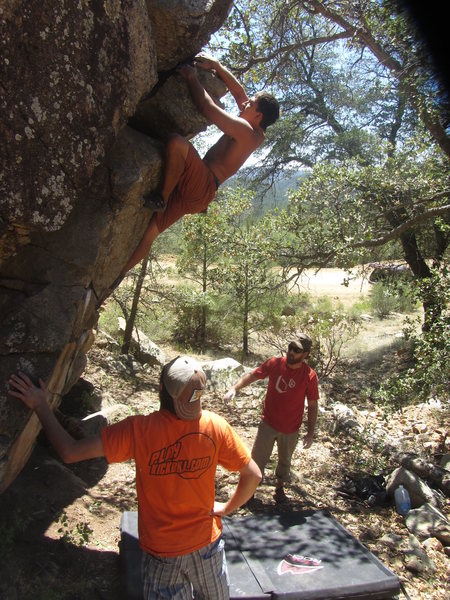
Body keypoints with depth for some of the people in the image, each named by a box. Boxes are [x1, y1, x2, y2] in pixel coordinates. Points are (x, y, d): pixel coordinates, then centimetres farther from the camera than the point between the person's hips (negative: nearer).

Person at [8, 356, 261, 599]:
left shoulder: (139, 430, -27)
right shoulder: (216, 427, -20)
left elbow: (70, 452, -23)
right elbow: (253, 475, -12)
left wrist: (40, 405, -12)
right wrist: (227, 507, 6)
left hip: (162, 548, -1)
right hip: (207, 541, 2)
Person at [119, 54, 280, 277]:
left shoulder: (246, 131, -10)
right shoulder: (253, 132, 18)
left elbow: (208, 108, -14)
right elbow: (238, 91, 27)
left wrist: (192, 78, -1)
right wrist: (216, 65, 19)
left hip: (201, 187, -10)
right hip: (192, 190, 10)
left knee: (177, 142, -30)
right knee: (150, 229, 3)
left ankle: (161, 198, -19)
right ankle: (115, 275, 5)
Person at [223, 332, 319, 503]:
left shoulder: (309, 376, -17)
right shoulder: (275, 363, -14)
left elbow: (312, 406, -8)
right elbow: (252, 375, -4)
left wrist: (310, 432, -5)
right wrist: (234, 388, -18)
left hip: (291, 429, 0)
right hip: (268, 423, 0)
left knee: (285, 460, 22)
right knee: (257, 458, 9)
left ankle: (279, 488, 47)